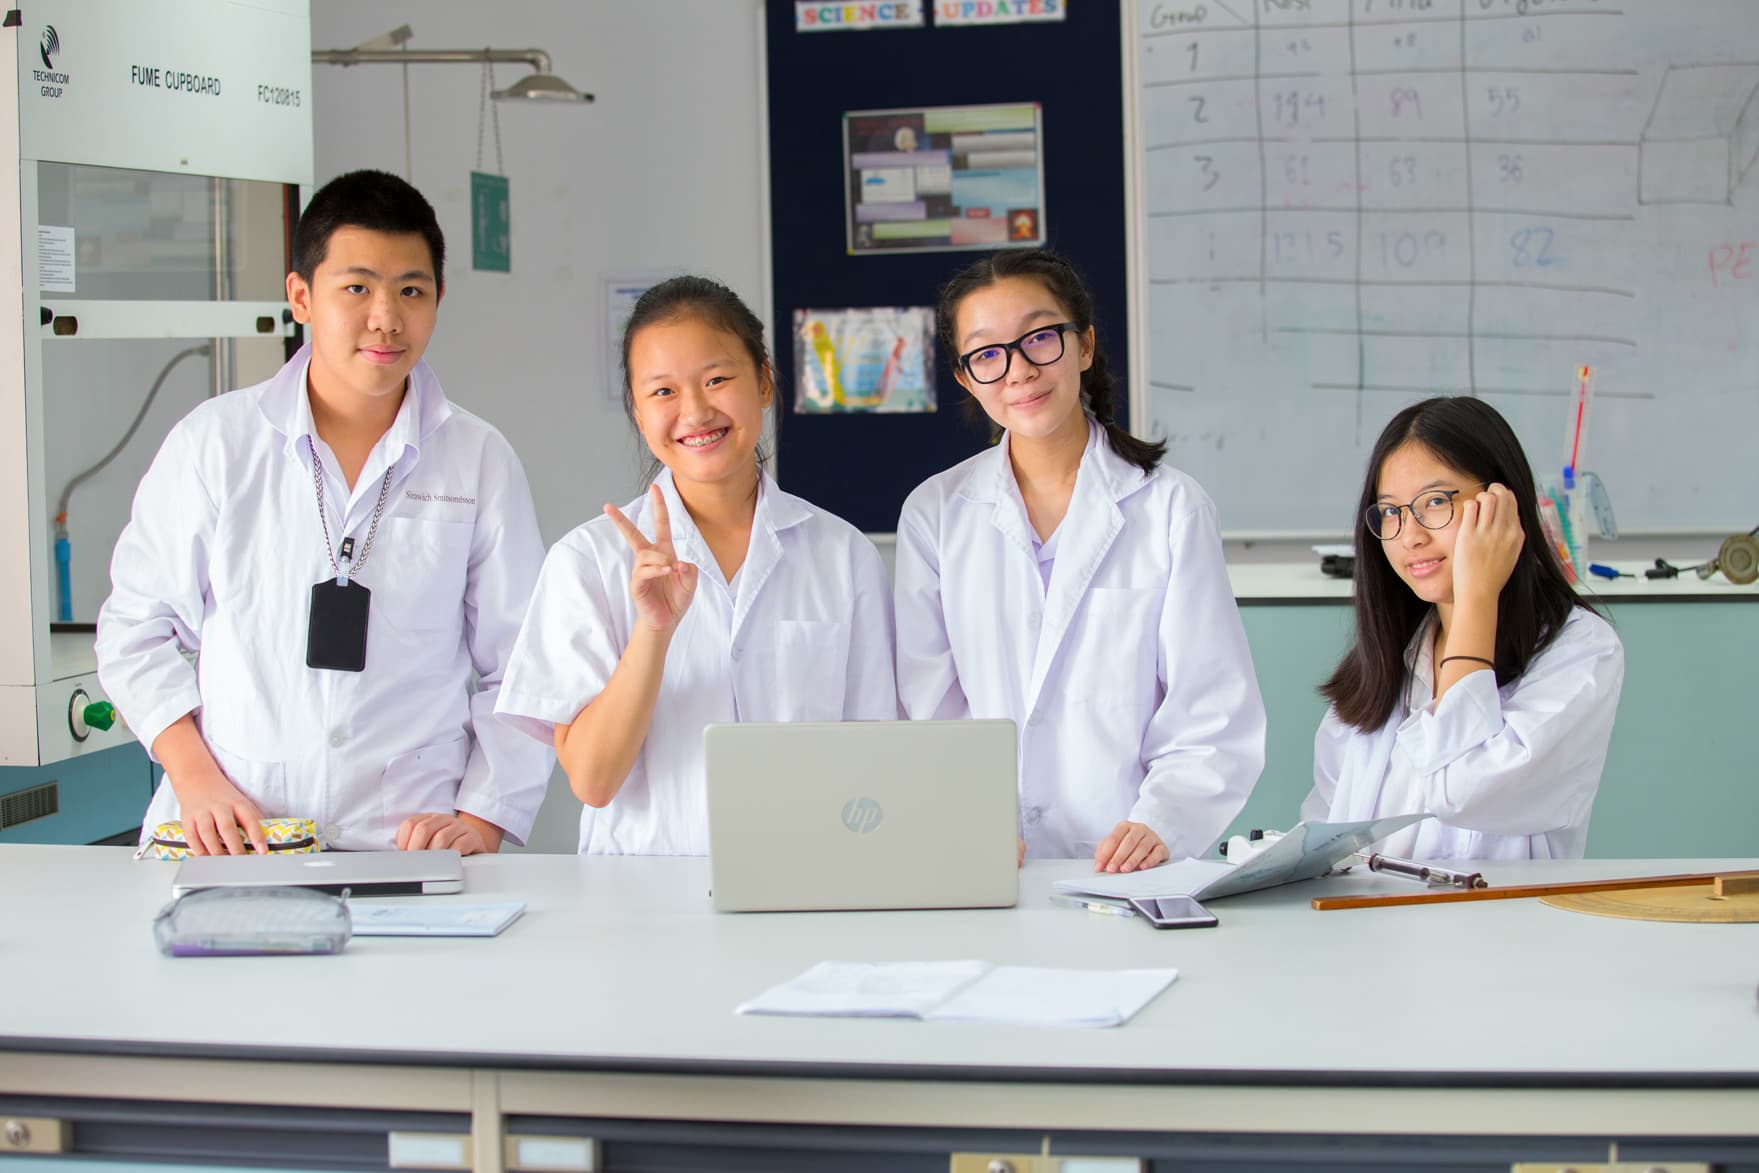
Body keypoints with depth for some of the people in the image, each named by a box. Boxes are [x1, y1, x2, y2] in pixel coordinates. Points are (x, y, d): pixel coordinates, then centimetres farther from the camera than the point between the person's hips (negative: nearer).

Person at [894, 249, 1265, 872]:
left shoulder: (1171, 507, 7)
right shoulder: (935, 514, 12)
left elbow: (1213, 717, 3)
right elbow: (926, 711, 7)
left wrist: (1160, 823, -15)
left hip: (1126, 865, -1)